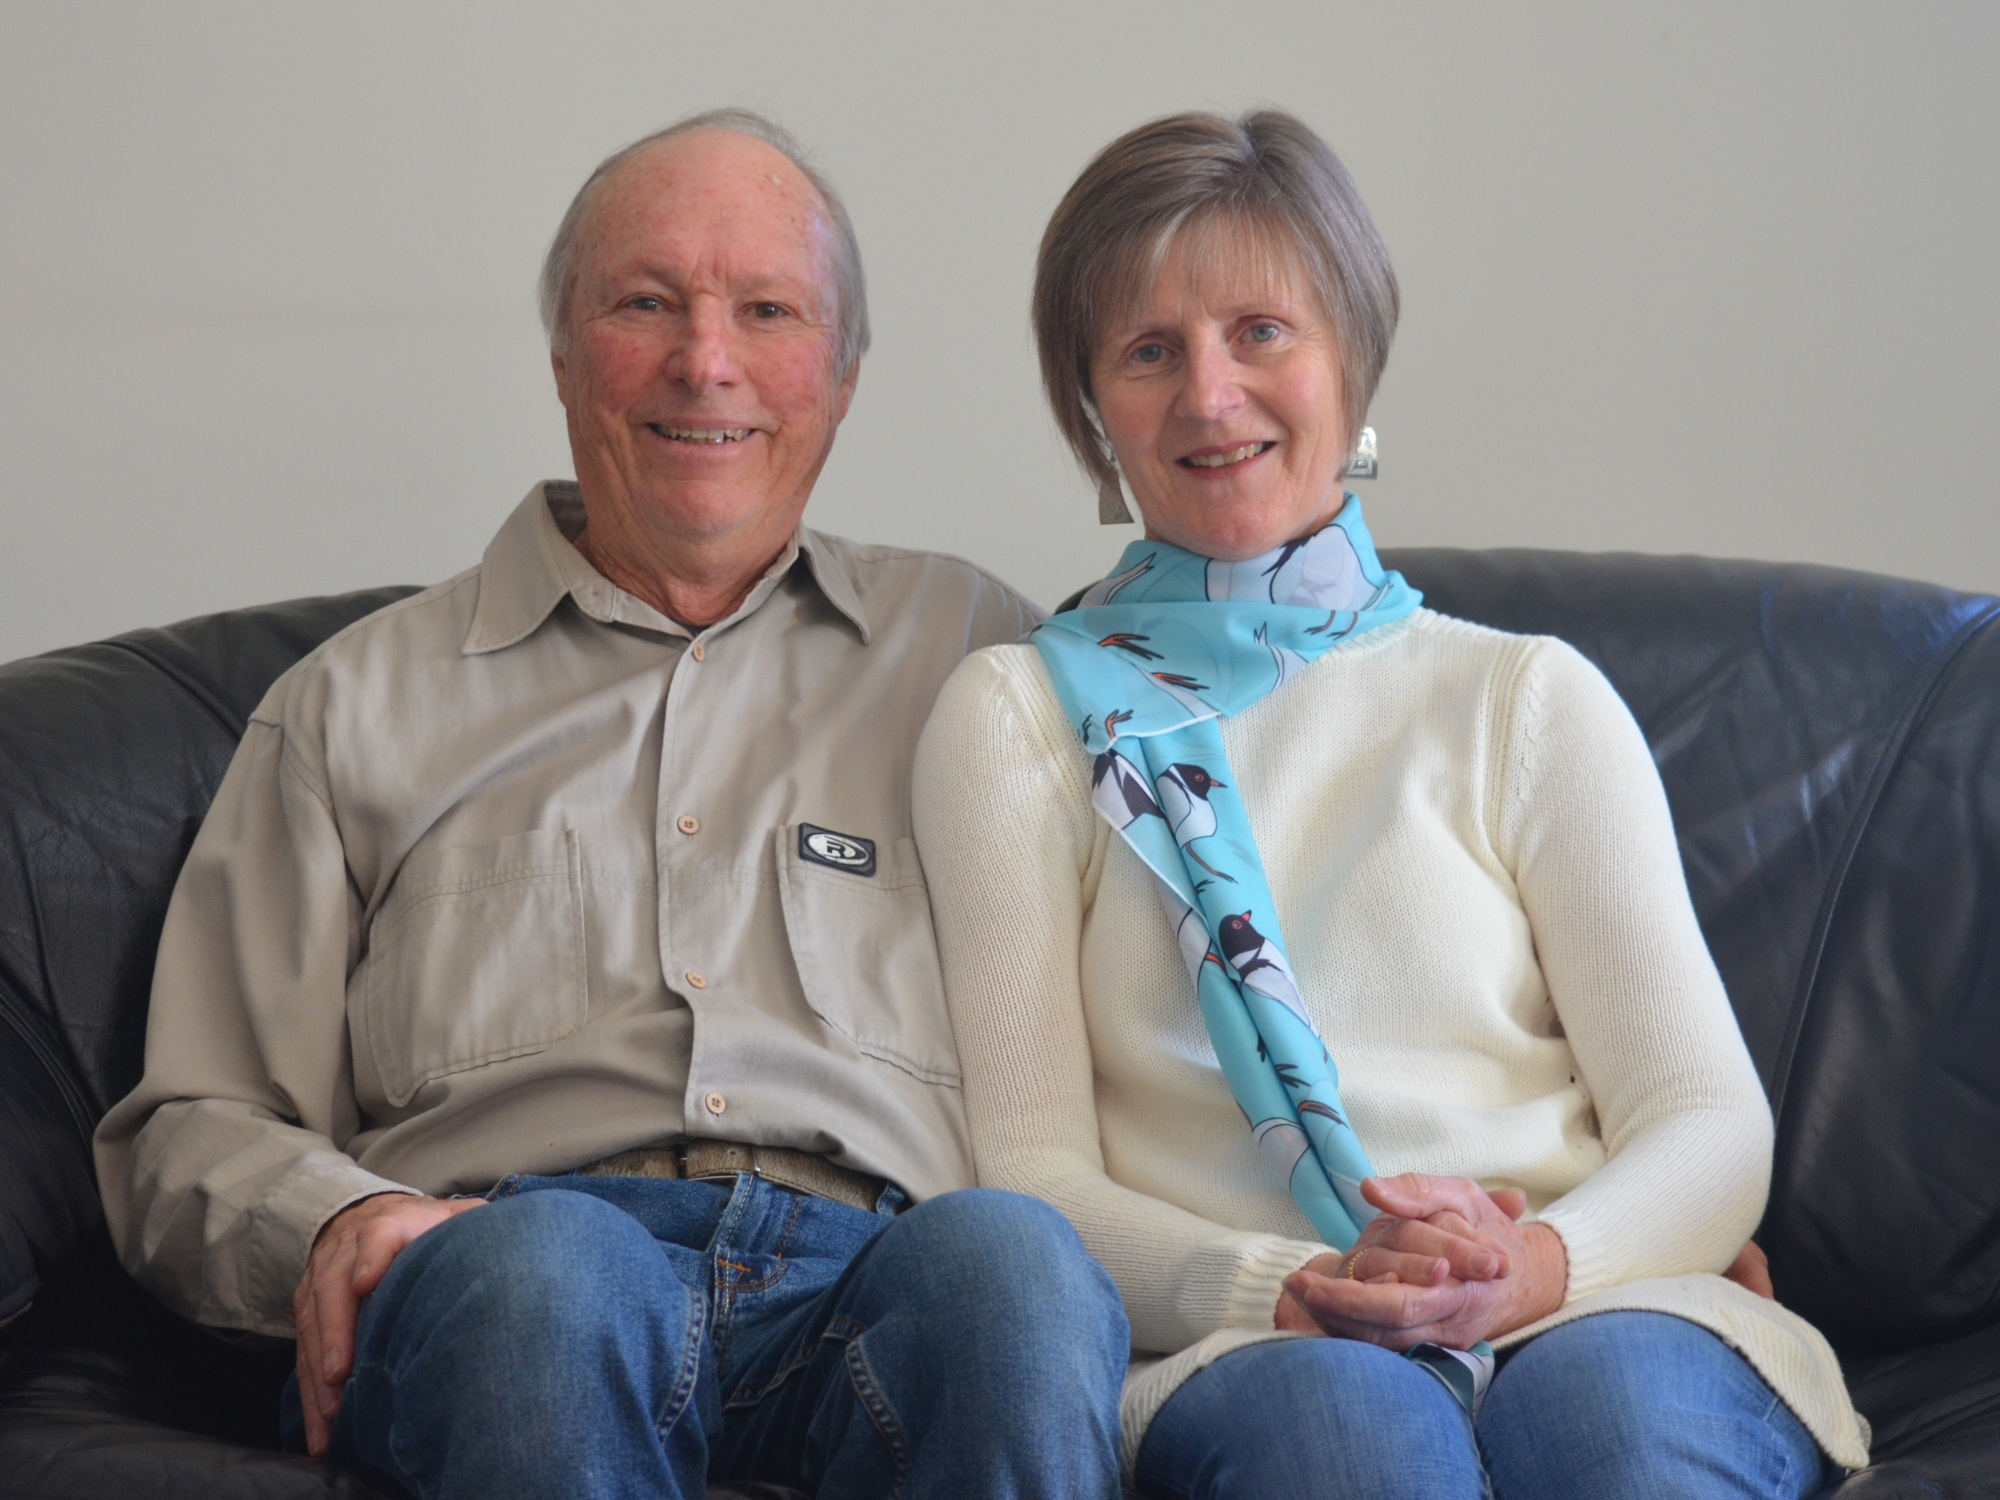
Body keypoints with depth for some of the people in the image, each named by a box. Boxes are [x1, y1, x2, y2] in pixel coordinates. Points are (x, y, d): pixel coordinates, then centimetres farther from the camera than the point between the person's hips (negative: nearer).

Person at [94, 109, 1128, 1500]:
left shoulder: (966, 644, 25)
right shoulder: (359, 697, 23)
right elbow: (188, 1134, 18)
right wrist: (341, 1222, -6)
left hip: (873, 1274, 1)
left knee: (1008, 1254, -36)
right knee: (539, 1259, -38)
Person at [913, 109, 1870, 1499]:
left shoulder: (1529, 697, 16)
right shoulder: (1020, 714, 13)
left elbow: (1710, 1123, 8)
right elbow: (1032, 1173, 5)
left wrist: (1542, 1266, -15)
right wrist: (1285, 1289, -15)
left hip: (1601, 1313, 2)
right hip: (1235, 1349, -1)